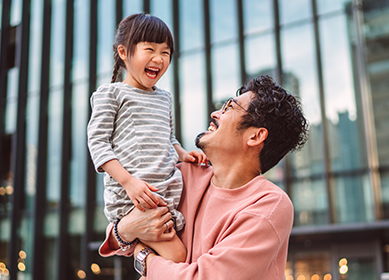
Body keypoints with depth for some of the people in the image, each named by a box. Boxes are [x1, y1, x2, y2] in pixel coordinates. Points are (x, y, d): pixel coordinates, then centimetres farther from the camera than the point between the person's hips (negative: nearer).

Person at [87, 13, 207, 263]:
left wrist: (183, 154, 7)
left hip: (169, 190, 7)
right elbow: (98, 142, -6)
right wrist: (128, 181, -18)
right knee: (177, 255, -15)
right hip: (130, 195, -7)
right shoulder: (110, 93, 1)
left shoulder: (165, 98, 21)